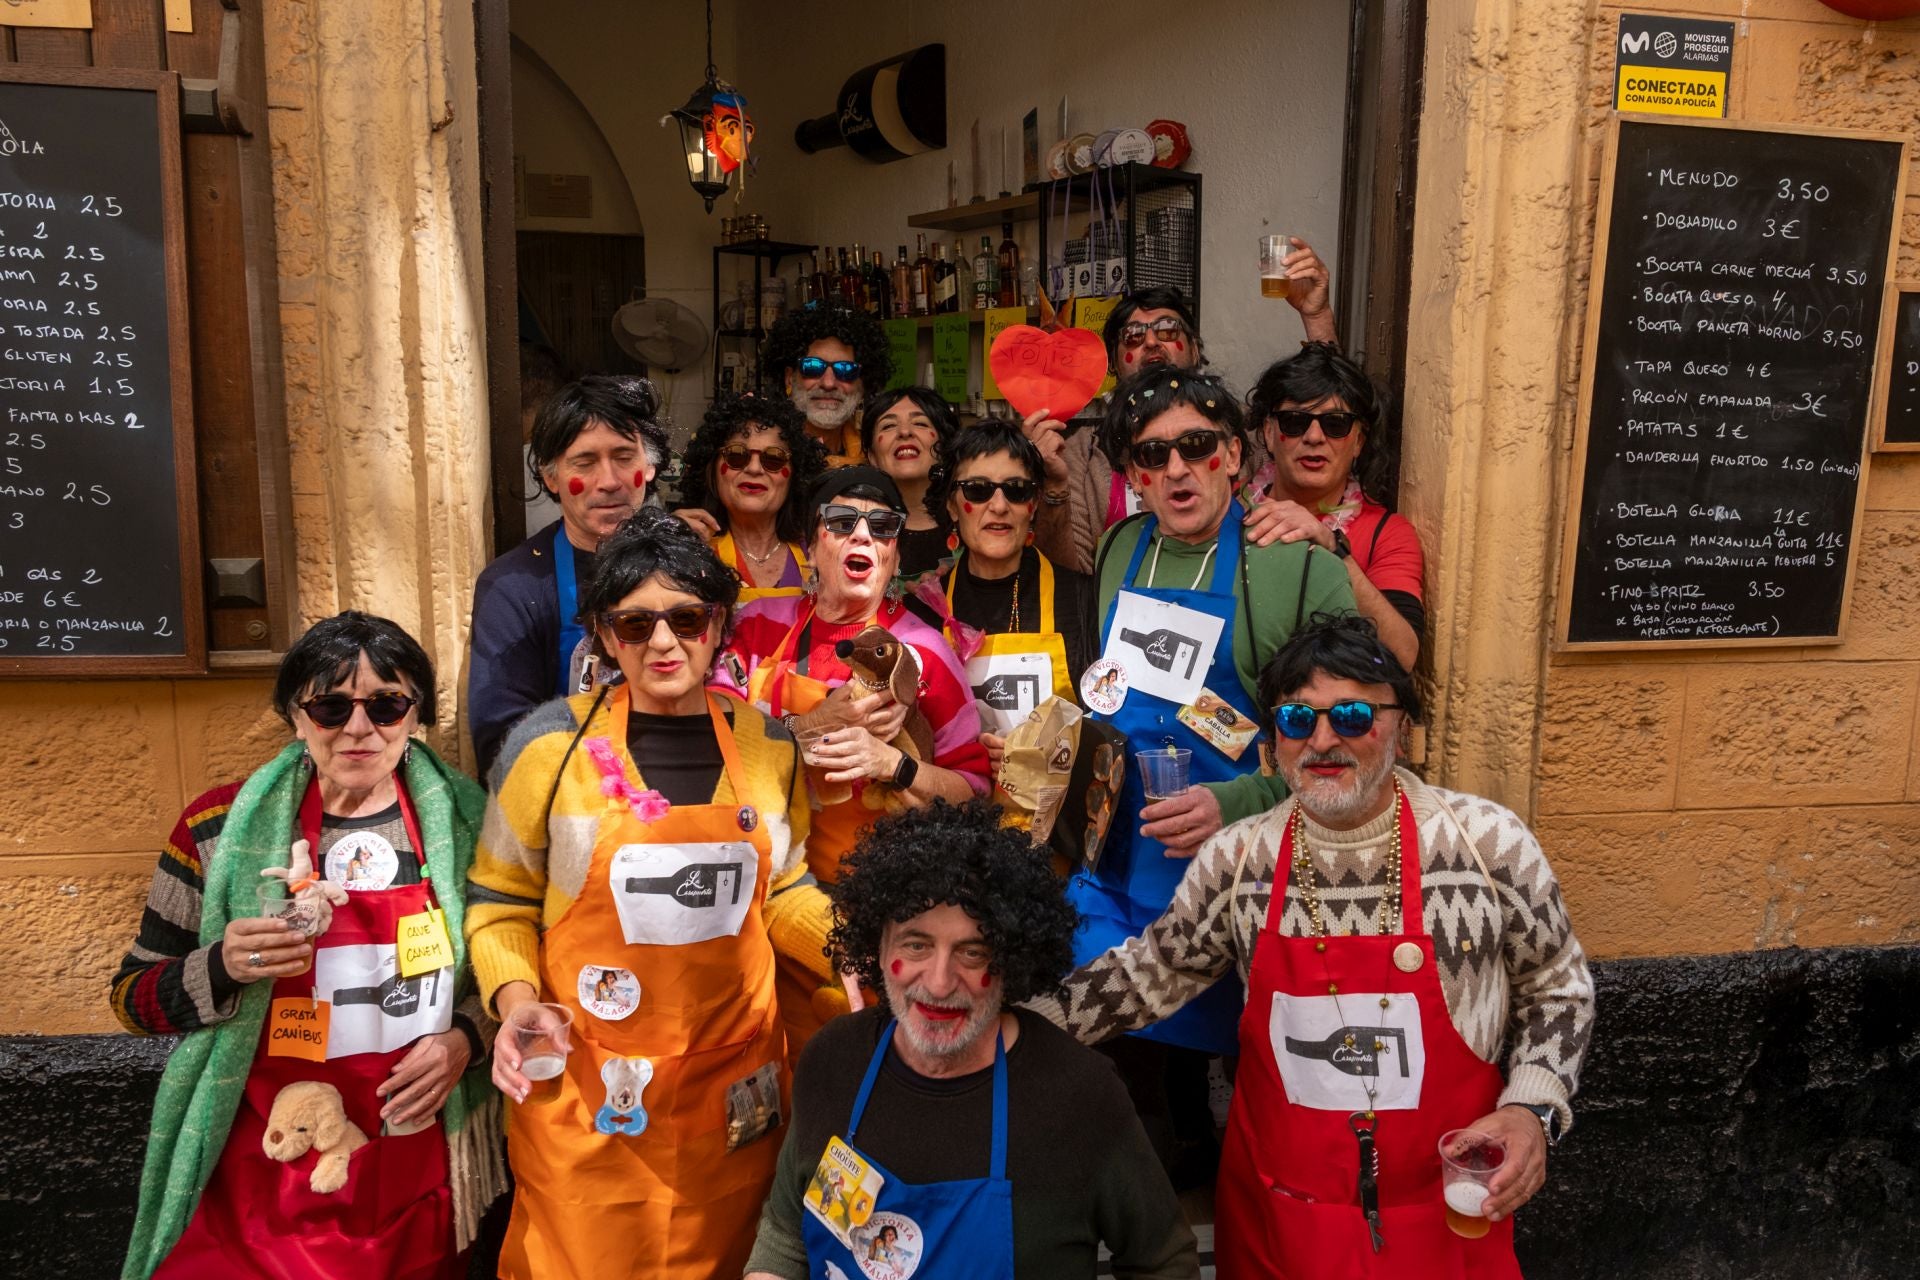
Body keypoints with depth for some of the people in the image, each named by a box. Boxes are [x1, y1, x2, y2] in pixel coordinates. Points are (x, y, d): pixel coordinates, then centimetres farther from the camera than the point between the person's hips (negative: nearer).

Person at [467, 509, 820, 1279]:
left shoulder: (766, 744, 2)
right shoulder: (551, 743, -7)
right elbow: (500, 903, 2)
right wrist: (516, 1002, -14)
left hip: (733, 1077, 3)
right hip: (586, 1087, -2)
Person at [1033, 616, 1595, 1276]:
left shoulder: (1490, 843, -12)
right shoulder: (1235, 860, -7)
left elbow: (1557, 987, 2)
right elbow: (1149, 974, 6)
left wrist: (1534, 1108, -12)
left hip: (1448, 1215, -1)